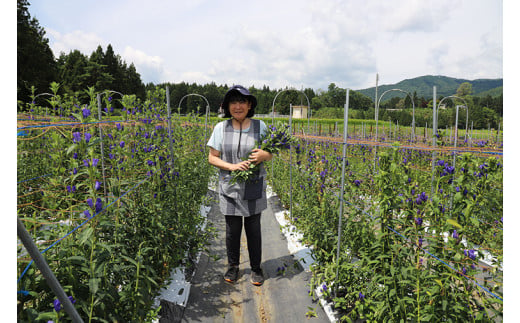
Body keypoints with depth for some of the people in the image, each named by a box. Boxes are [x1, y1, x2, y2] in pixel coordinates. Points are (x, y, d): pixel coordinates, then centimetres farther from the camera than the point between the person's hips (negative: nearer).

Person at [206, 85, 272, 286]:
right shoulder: (221, 128, -2)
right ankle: (233, 266, 33)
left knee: (253, 229, 9)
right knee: (232, 229, 11)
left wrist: (263, 156, -19)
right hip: (230, 188, 0)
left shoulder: (260, 126, -1)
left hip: (254, 188, 0)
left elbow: (270, 154, 6)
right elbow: (212, 158, -1)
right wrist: (232, 166, -18)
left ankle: (256, 268, 29)